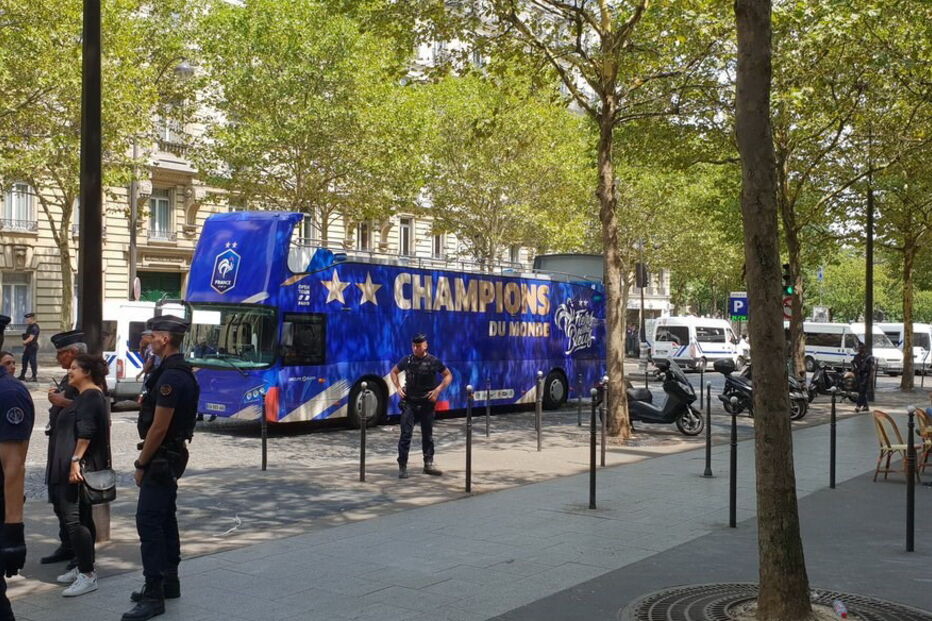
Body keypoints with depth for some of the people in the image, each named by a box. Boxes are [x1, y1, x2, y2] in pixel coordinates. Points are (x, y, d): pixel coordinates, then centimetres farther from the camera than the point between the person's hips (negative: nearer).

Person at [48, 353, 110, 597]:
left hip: (80, 467, -11)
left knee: (73, 518, -12)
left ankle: (87, 575, -11)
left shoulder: (91, 396, -13)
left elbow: (85, 432, -22)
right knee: (82, 517, 13)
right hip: (71, 466, 11)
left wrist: (75, 461, -27)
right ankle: (83, 567, 20)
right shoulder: (84, 396, 19)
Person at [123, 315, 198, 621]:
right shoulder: (181, 372, 12)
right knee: (165, 519, 16)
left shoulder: (170, 377, -21)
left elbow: (159, 427, -22)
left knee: (148, 522, -9)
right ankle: (169, 582, 26)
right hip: (171, 457, 11)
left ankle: (154, 595, -6)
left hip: (161, 459, -11)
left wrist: (142, 464, -14)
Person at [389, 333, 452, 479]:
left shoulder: (433, 361, -4)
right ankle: (402, 466, -1)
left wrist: (438, 389, -8)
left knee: (427, 435, 10)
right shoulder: (407, 360, 0)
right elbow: (394, 372, 17)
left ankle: (428, 464, 20)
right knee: (406, 434, -6)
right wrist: (398, 387, 2)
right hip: (409, 403, 0)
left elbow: (448, 375, 5)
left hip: (427, 403, 0)